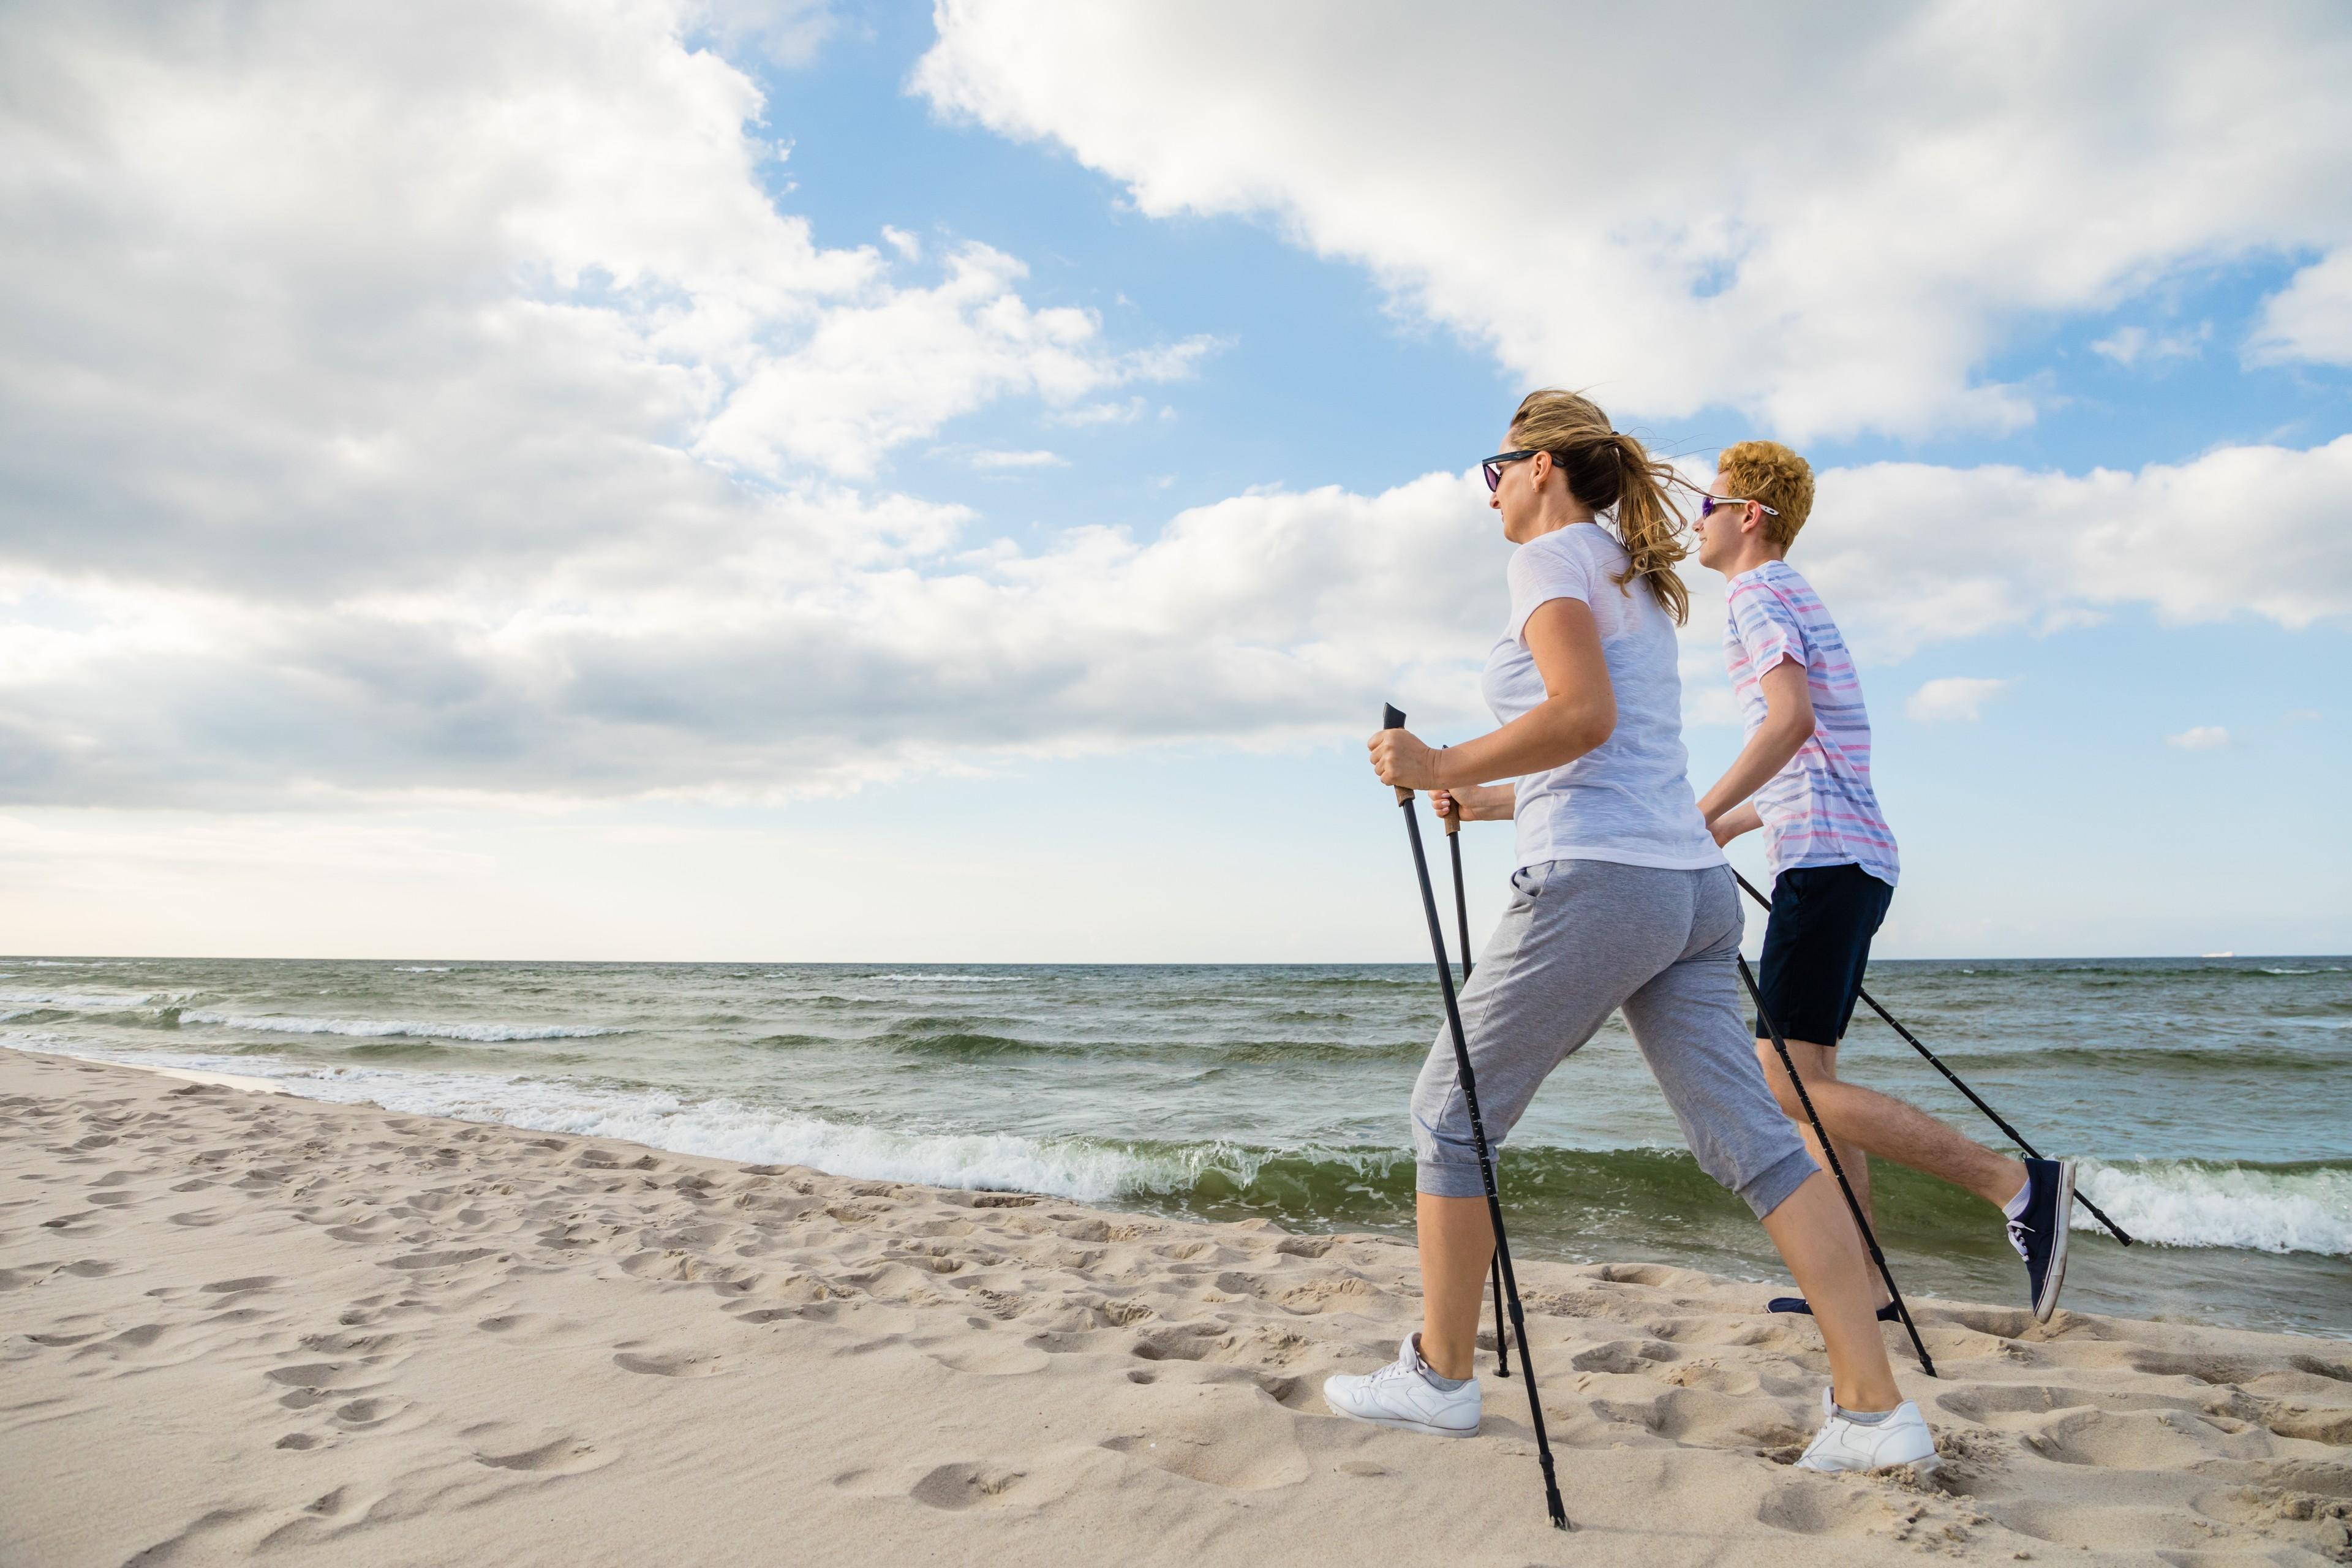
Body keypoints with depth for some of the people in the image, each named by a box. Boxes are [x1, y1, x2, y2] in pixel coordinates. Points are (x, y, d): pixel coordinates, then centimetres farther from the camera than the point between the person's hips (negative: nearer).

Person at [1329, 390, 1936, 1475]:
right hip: (1693, 885, 9)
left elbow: (1584, 716, -19)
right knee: (1751, 1138, 5)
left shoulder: (1552, 556, -2)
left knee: (1452, 1111, 4)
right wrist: (1487, 802, 32)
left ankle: (1439, 1376, 14)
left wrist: (1442, 766, -15)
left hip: (1598, 884, -9)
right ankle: (1874, 1409, 4)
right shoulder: (1637, 578, 25)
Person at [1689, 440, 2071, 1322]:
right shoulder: (1798, 600, 25)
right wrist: (1727, 826, 28)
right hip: (1854, 857, 10)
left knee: (1790, 1083, -13)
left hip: (1824, 857, -10)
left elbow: (1792, 720, -22)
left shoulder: (1757, 595, -4)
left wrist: (1698, 814, -21)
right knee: (1804, 1075, 10)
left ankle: (2017, 1184, -14)